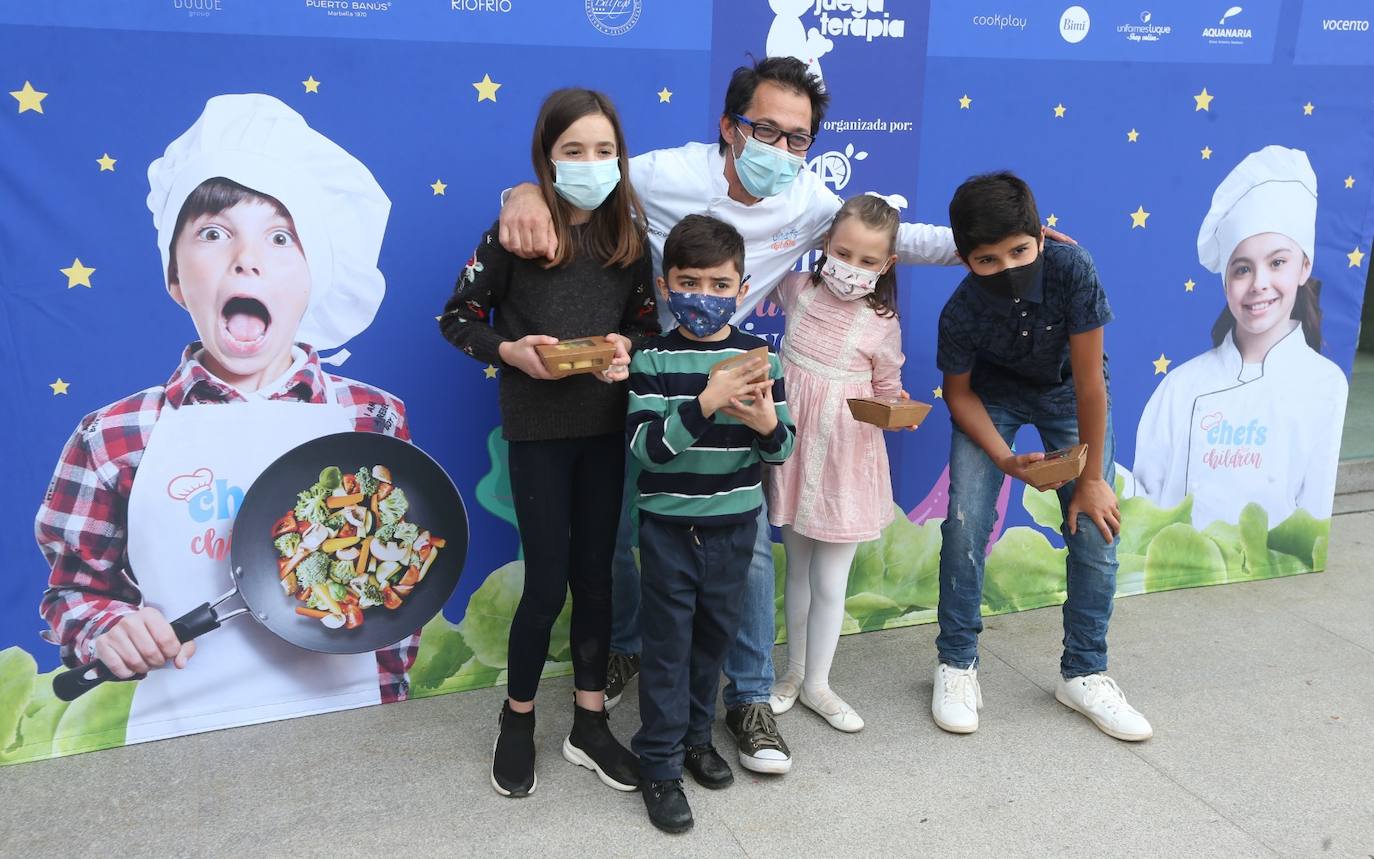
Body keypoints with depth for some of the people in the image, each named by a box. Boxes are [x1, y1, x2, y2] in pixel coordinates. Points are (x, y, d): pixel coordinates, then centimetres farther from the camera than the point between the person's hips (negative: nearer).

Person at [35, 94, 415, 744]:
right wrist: (109, 630, -16)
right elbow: (74, 589, 4)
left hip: (340, 722, 1)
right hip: (181, 734, 0)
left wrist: (386, 735, 2)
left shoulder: (372, 421, -5)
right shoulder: (116, 439, -6)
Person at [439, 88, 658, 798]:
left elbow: (649, 323, 10)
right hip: (537, 428, -3)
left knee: (594, 575, 11)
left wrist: (628, 350, -12)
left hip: (605, 426, 4)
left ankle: (589, 725, 26)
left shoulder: (629, 237, 1)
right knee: (547, 583, 1)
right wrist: (511, 351, -19)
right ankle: (517, 719, 25)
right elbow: (457, 318, -3)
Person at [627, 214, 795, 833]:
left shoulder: (759, 357, -3)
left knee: (715, 634, 17)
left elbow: (782, 451, -1)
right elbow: (648, 447, -20)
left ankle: (695, 734, 37)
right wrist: (707, 403, -32)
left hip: (734, 524, 3)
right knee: (667, 643, 5)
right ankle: (660, 764, 18)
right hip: (669, 526, -3)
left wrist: (767, 423, -24)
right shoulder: (653, 360, -10)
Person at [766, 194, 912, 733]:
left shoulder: (882, 326, -10)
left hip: (844, 461, -2)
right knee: (797, 568, 16)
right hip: (793, 449, 3)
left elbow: (886, 392, 2)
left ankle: (816, 684, 24)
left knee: (829, 581, 6)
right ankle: (794, 671, 33)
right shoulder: (798, 290, -3)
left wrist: (898, 407, -18)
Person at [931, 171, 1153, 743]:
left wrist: (1091, 478, -20)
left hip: (1069, 394, 1)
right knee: (965, 521, -15)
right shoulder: (961, 314, -30)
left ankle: (1084, 673, 13)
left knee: (1096, 529, -6)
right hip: (994, 397, 0)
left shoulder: (1072, 268, -34)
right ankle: (957, 665, 5)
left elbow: (1089, 379, -27)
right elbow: (959, 392, -10)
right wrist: (1005, 460, -23)